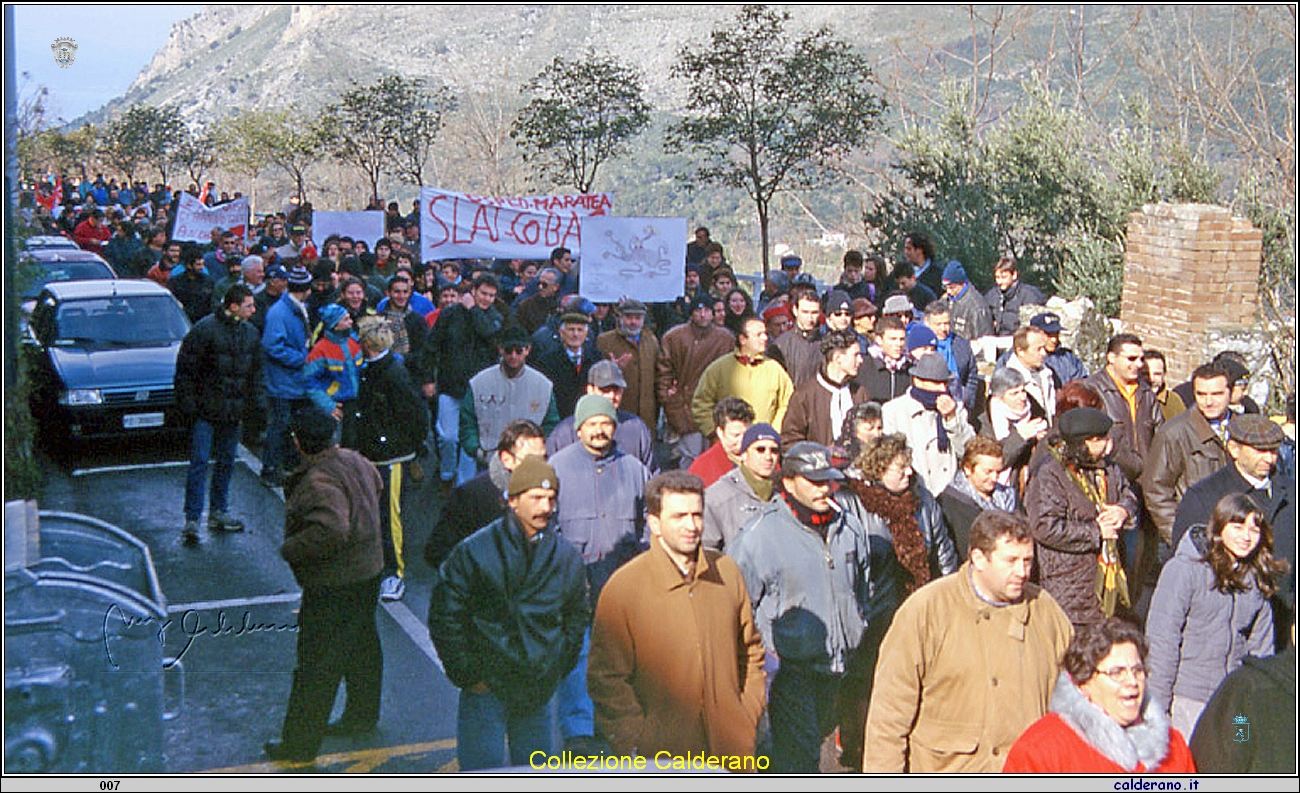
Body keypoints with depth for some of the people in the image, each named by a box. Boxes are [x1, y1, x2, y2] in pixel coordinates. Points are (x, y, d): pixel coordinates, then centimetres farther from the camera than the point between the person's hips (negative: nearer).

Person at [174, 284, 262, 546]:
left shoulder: (251, 333, 9)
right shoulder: (205, 329, -11)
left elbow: (256, 370, 19)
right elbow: (185, 368, -10)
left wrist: (253, 401, 11)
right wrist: (187, 402, -13)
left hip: (233, 411, 6)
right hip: (206, 410, -6)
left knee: (226, 462, 13)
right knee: (199, 462, -8)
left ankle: (218, 513, 24)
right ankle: (192, 520, -7)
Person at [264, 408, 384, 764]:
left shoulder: (319, 483, -27)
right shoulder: (354, 459, 2)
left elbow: (332, 530, -38)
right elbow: (376, 484, 23)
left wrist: (290, 549, -24)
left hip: (333, 587, -10)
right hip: (367, 572, 10)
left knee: (316, 665, 1)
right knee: (362, 648, 23)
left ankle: (300, 742, 11)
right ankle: (361, 717, 41)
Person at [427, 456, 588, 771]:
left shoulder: (568, 557, 2)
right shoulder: (474, 552, -9)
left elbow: (577, 617, 17)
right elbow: (444, 617, -5)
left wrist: (559, 668, 9)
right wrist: (466, 674, -7)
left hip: (539, 690, 3)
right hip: (485, 686, -3)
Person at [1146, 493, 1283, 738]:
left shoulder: (1256, 580, 8)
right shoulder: (1184, 569, -8)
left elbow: (1261, 645, 15)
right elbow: (1162, 639, -8)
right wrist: (1158, 704, -10)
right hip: (1187, 697, -4)